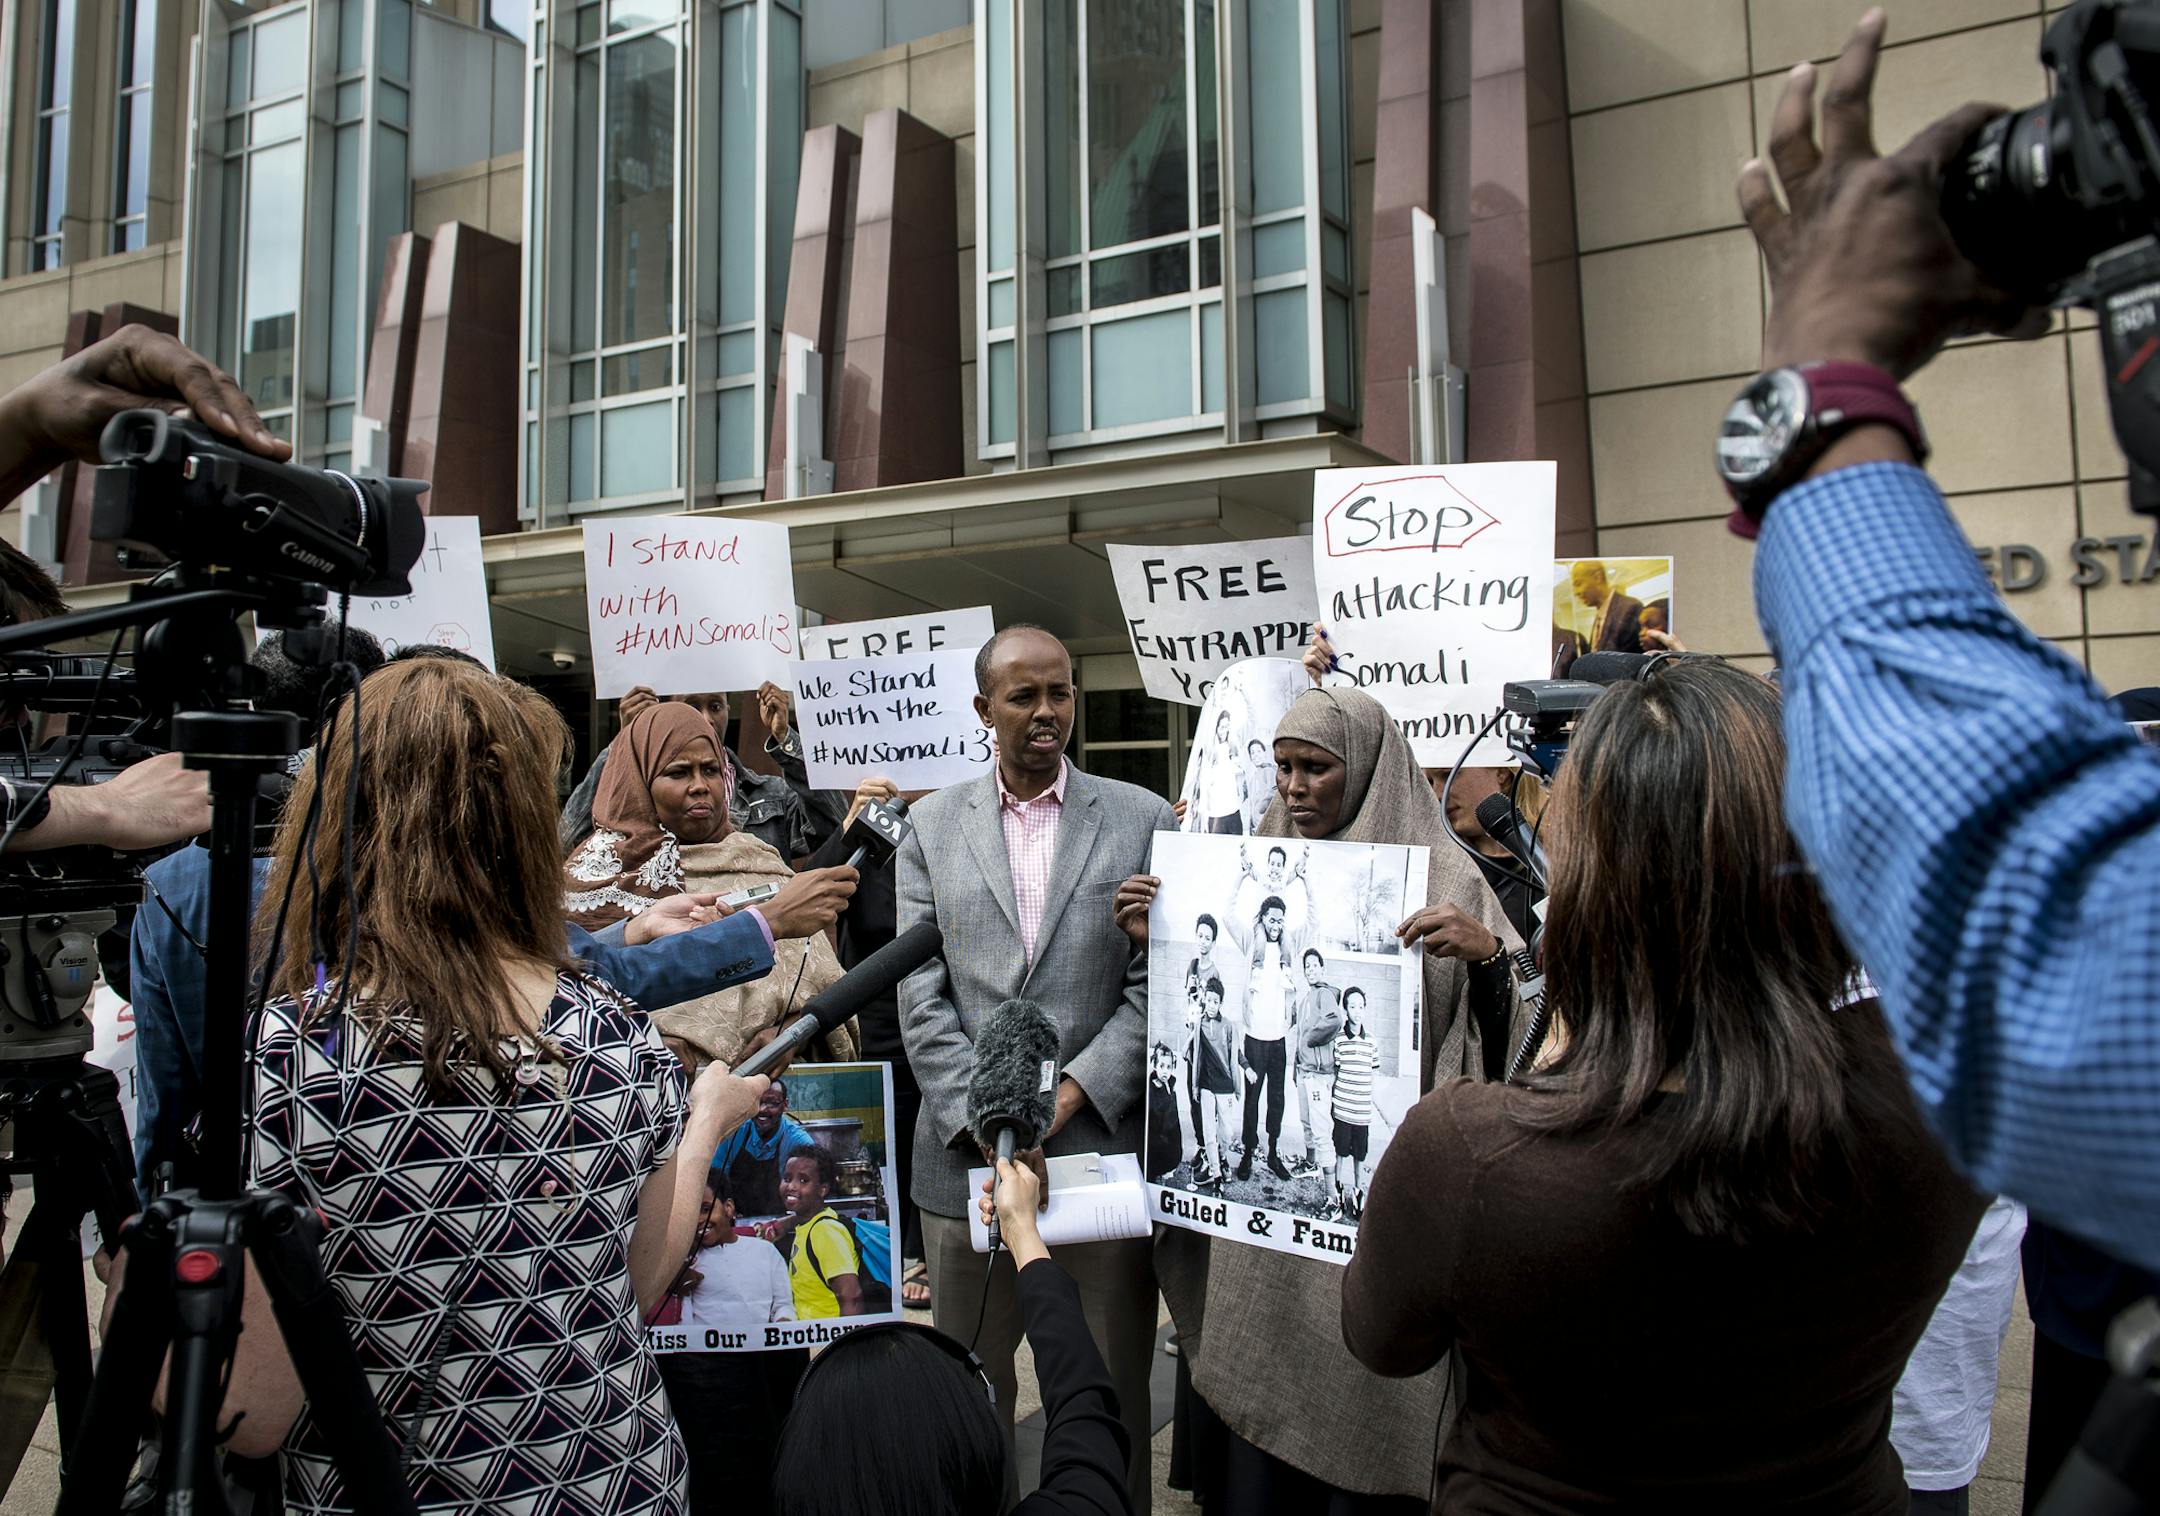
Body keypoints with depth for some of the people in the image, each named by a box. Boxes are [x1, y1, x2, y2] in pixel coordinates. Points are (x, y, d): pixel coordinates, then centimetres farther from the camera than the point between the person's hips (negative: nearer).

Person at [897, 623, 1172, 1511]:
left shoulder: (1142, 820, 3)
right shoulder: (933, 826, 7)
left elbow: (1157, 985, -2)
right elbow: (922, 994, 2)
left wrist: (1069, 1094, -11)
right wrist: (984, 1118, -8)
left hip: (1099, 1144, -1)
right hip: (967, 1156, 2)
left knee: (1112, 1396, 9)